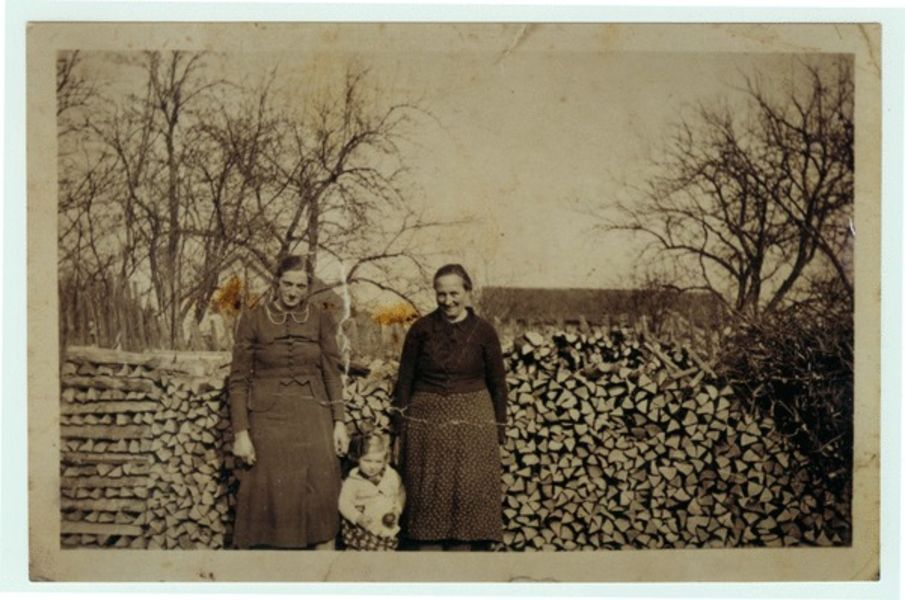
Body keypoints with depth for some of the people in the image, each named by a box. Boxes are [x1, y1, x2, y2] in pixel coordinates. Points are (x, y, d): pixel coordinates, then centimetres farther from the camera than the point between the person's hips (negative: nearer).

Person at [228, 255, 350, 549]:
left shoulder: (320, 319, 4)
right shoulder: (253, 319, -1)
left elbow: (332, 373, 7)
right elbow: (238, 379, -1)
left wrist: (339, 422, 0)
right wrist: (240, 433, -7)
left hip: (313, 417, 2)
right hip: (268, 418, -1)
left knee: (322, 496, -2)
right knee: (267, 499, 1)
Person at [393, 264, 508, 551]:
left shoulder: (483, 331, 0)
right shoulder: (421, 329, 0)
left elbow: (497, 384, 5)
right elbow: (404, 380, 4)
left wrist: (498, 432, 4)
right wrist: (400, 428, 2)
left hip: (473, 424, 0)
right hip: (426, 423, 1)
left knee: (468, 496, 0)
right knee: (428, 498, 4)